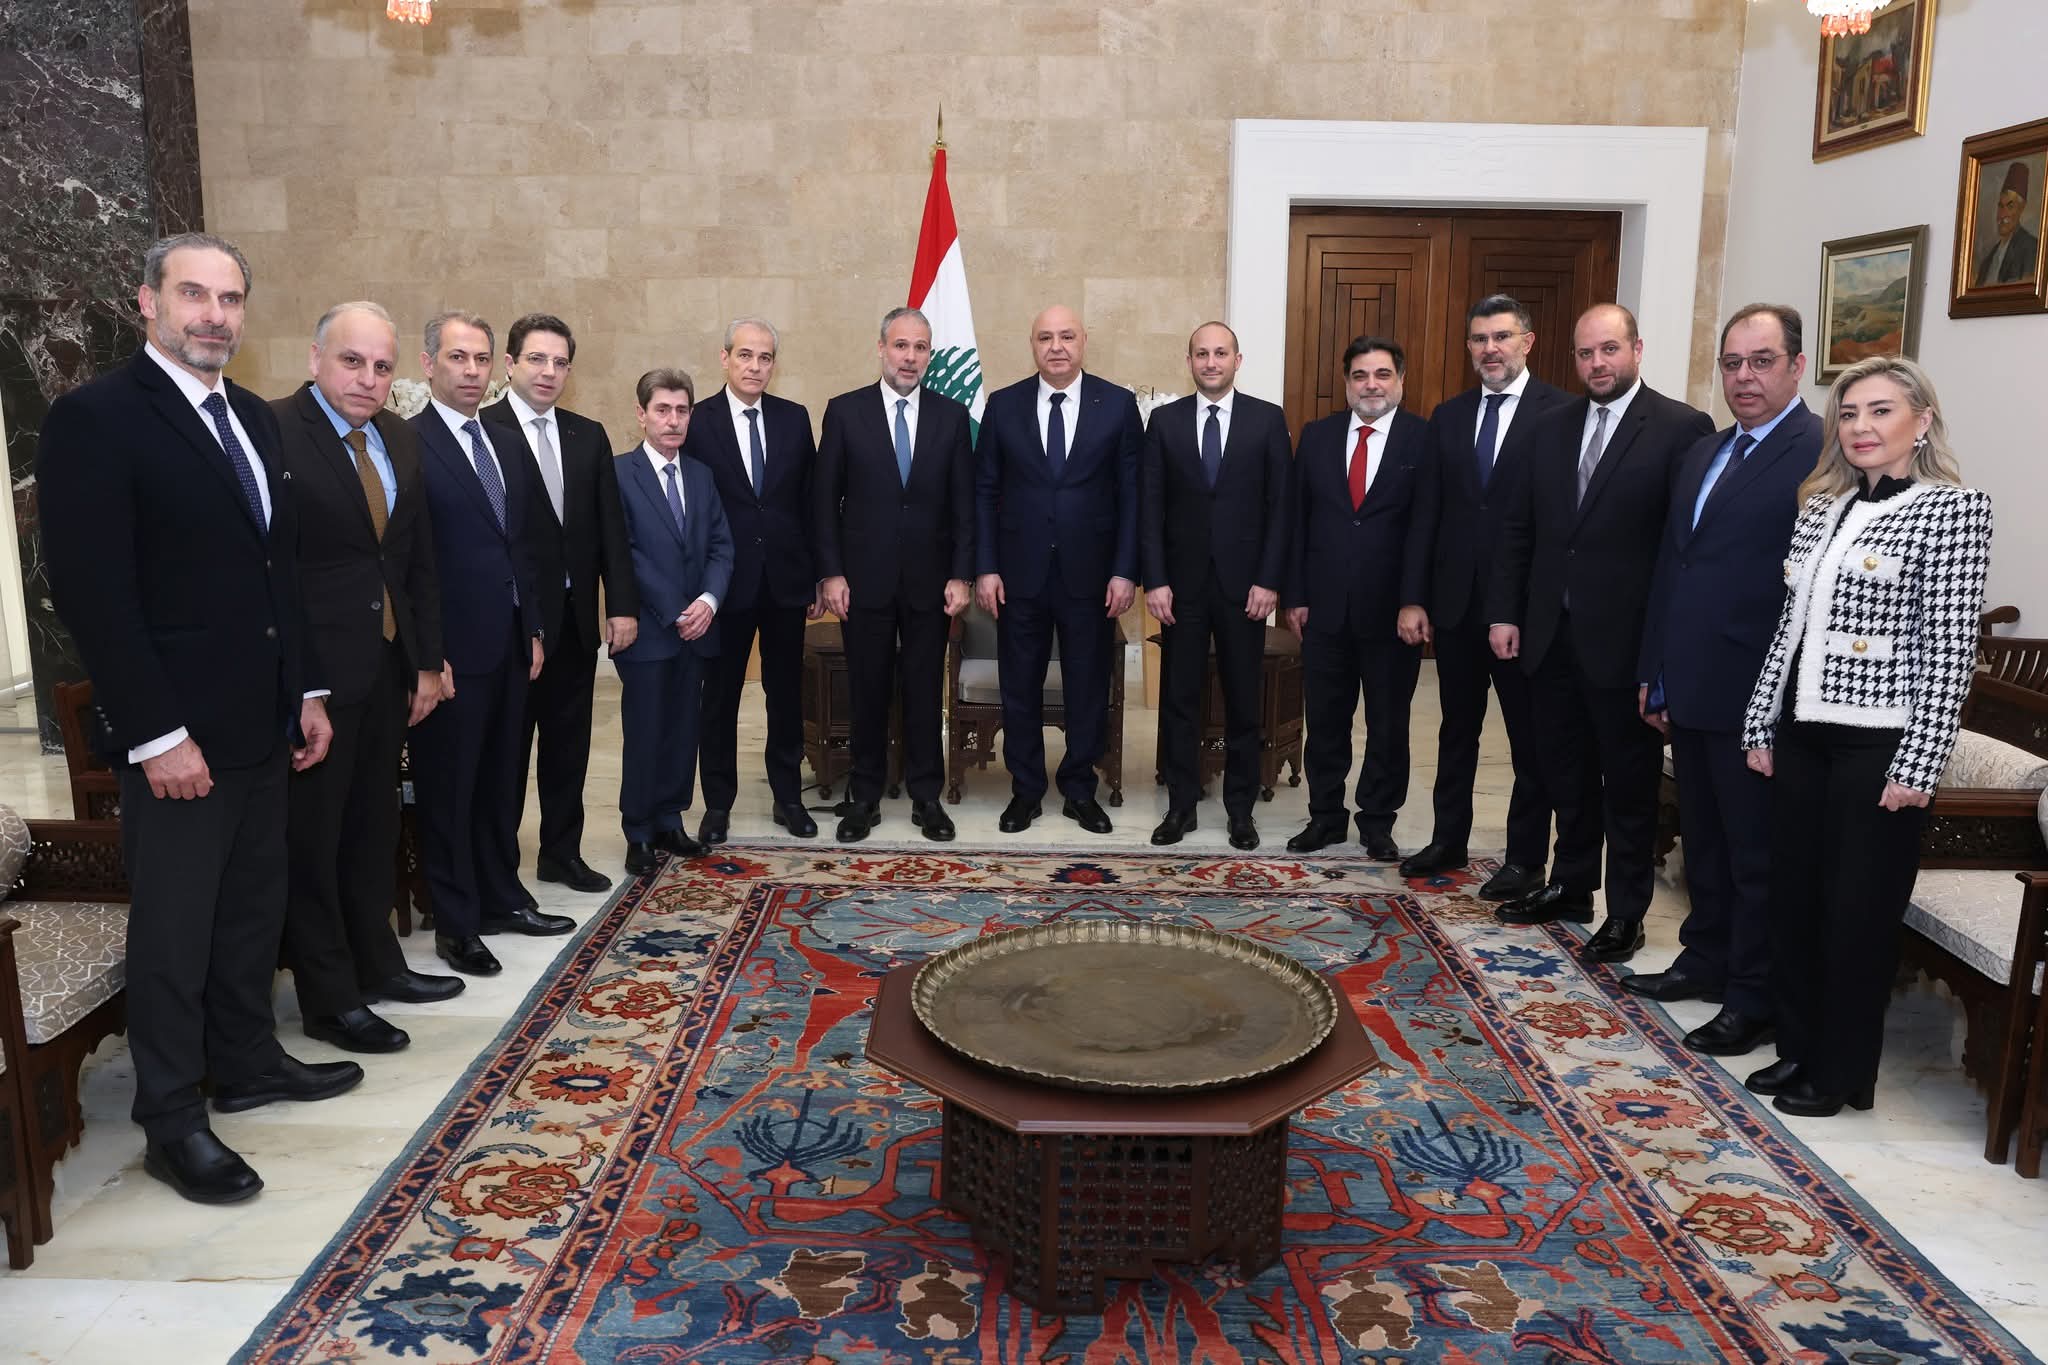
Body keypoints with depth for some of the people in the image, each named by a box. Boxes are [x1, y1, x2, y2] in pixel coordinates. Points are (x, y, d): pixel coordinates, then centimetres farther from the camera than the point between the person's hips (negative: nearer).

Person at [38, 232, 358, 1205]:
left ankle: (246, 1063, 35)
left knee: (253, 910, 18)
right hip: (176, 737, -7)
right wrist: (156, 735, -20)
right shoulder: (95, 419, -13)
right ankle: (172, 1124, 19)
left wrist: (306, 690, 12)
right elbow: (93, 594, -18)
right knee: (173, 931, 5)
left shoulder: (252, 419, 11)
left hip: (260, 725, 7)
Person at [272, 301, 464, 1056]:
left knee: (373, 825, 18)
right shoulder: (272, 431, -14)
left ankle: (376, 963, 34)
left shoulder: (400, 438, 8)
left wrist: (427, 661, 11)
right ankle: (329, 999, 18)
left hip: (387, 667, 7)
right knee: (311, 837, 6)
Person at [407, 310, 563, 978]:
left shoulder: (509, 444, 12)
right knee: (448, 791, 6)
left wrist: (533, 628, 14)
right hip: (450, 653, -7)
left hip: (508, 647, 7)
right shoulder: (408, 444, -11)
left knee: (500, 782, 17)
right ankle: (456, 924, 18)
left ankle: (502, 899, 31)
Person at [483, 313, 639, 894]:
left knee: (569, 743, 14)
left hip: (575, 617, 5)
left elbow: (610, 527, 7)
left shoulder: (589, 436, 9)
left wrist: (622, 605, 0)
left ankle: (562, 852, 28)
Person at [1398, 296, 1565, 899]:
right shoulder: (1447, 417, 8)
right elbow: (1425, 514, 7)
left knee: (1530, 738, 8)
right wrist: (1412, 598, 2)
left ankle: (1525, 859, 19)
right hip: (1455, 600, 5)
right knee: (1457, 730, 16)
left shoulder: (1562, 414, -8)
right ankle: (1448, 840, 30)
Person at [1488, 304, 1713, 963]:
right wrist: (1505, 612, 4)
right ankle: (1570, 886, 33)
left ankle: (1626, 912, 22)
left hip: (1623, 638, -5)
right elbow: (1519, 528, 10)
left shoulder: (1682, 428, -9)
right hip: (1551, 632, 5)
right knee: (1565, 771, 17)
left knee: (1629, 782, 8)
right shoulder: (1554, 426, 8)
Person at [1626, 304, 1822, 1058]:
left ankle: (1753, 1001, 18)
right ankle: (1706, 960, 35)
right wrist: (1654, 673, 15)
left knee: (1757, 853, 5)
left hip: (1756, 695, -8)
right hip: (1689, 689, 8)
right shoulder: (1701, 454, 14)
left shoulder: (1823, 453, -12)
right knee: (1703, 839, 19)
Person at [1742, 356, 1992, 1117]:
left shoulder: (1953, 509, -8)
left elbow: (1950, 650, -12)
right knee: (1793, 899, 13)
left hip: (1877, 744, -6)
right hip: (1801, 734, 6)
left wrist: (1918, 766, -15)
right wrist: (1761, 723, 12)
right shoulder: (1820, 506, 10)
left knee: (1859, 909, 4)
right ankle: (1797, 1048, 29)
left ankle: (1841, 1072, 20)